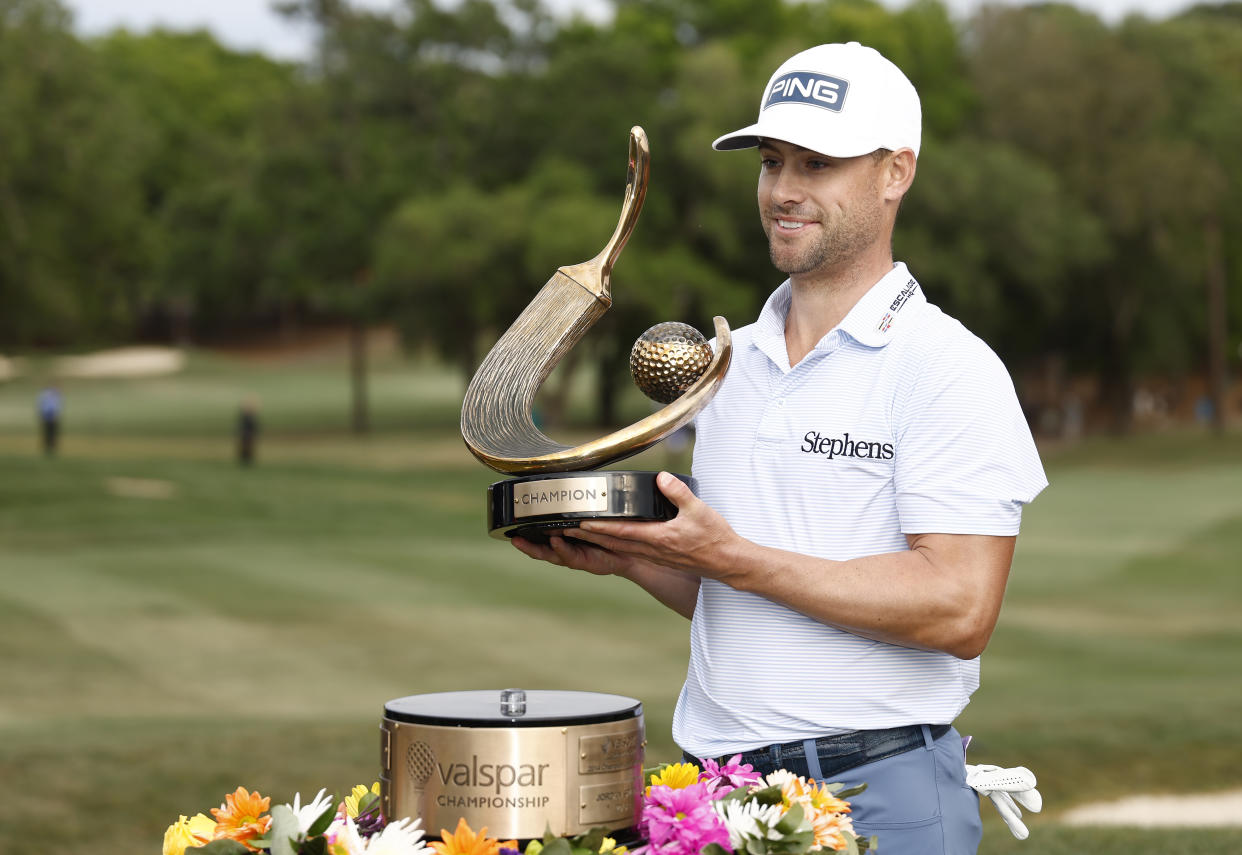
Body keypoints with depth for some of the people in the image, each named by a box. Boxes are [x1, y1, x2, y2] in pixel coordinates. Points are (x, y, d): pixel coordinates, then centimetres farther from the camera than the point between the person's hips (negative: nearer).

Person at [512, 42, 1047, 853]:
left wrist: (734, 558, -18)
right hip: (718, 787, 6)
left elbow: (959, 611, -19)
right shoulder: (730, 361, 13)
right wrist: (630, 557, 1)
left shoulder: (950, 369, -9)